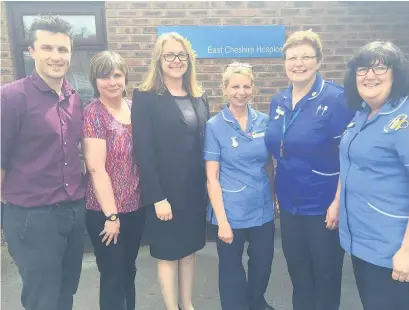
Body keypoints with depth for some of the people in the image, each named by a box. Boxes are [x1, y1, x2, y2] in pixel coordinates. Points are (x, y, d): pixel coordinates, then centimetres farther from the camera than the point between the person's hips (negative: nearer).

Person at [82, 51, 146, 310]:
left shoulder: (133, 108, 4)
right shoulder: (93, 113, -14)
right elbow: (96, 169, -18)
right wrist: (111, 215, -16)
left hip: (136, 206, 6)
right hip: (106, 211, -5)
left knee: (128, 271, 22)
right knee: (113, 276, 10)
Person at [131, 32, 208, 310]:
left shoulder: (200, 98, 9)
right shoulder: (145, 98, -8)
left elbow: (205, 144, 9)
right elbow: (143, 152, -13)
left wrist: (209, 186, 4)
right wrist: (157, 197, -16)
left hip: (196, 188, 5)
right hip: (166, 190, -5)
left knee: (189, 249, 17)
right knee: (168, 252, 10)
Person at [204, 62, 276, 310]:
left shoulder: (264, 121, 0)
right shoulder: (214, 126, -9)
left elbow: (269, 165, 10)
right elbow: (212, 177, -11)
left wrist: (274, 199, 8)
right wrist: (222, 220, -14)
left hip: (263, 209, 4)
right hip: (232, 212, -3)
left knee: (263, 264, 21)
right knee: (232, 270, 15)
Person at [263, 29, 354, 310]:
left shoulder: (336, 98, -15)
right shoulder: (278, 102, 4)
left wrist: (338, 202, -18)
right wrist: (274, 192, 12)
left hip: (323, 205, -5)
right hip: (289, 203, 6)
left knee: (326, 271, 14)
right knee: (297, 268, 21)